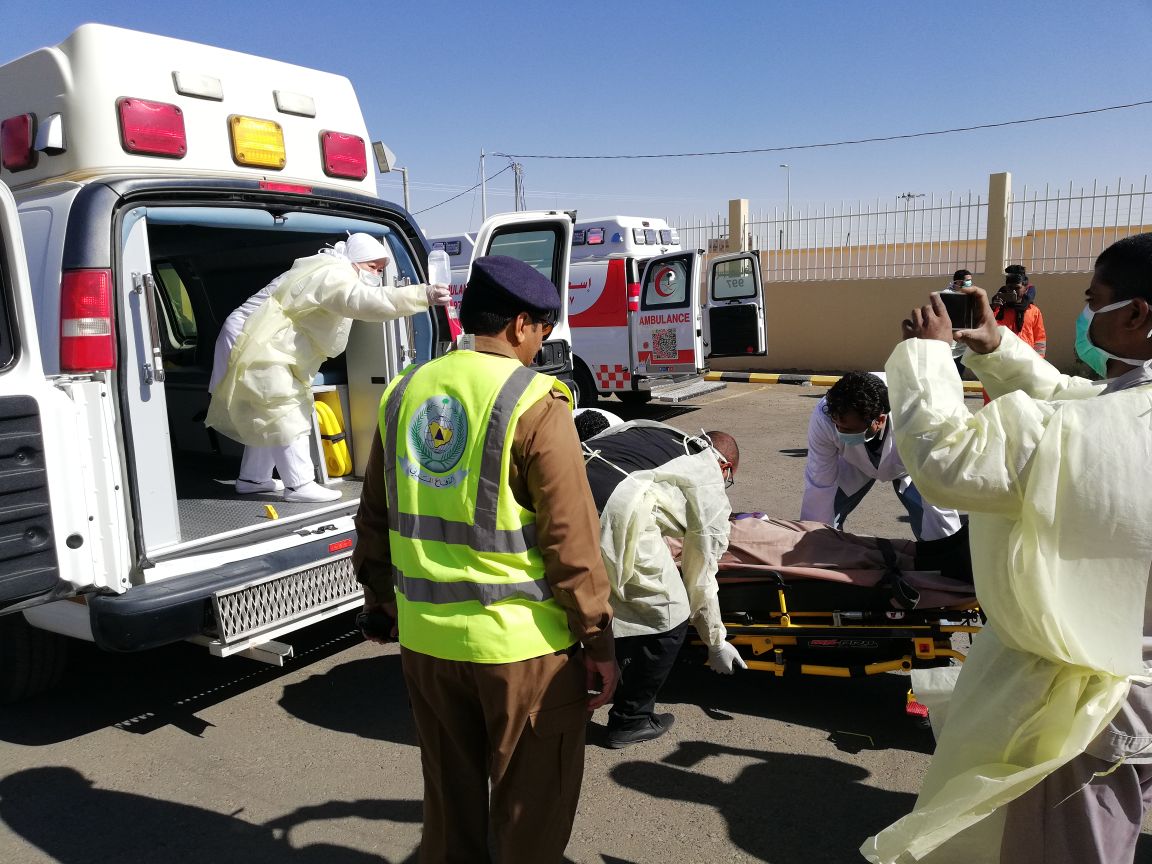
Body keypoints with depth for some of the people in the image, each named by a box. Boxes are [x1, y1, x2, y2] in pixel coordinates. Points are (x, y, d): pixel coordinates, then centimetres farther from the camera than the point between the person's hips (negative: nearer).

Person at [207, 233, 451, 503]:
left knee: (270, 416, 18)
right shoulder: (332, 275, -21)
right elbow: (363, 301, -38)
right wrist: (423, 295, -47)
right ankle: (299, 485, -9)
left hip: (259, 344, 11)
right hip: (253, 344, -11)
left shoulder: (327, 273, 16)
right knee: (286, 415, -11)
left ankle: (253, 478, 28)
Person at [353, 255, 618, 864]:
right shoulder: (534, 403, -15)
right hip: (519, 639, -6)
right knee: (531, 805, 14)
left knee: (450, 795, 24)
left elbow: (376, 515, 11)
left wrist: (380, 596, 25)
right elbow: (570, 537, -16)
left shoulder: (406, 391, 3)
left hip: (425, 635, 6)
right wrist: (597, 640, -6)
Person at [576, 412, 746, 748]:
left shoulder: (653, 431, 34)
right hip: (616, 509, -6)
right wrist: (717, 643, 42)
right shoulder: (711, 491, 21)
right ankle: (630, 720, 29)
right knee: (668, 619, 15)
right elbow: (700, 578, 26)